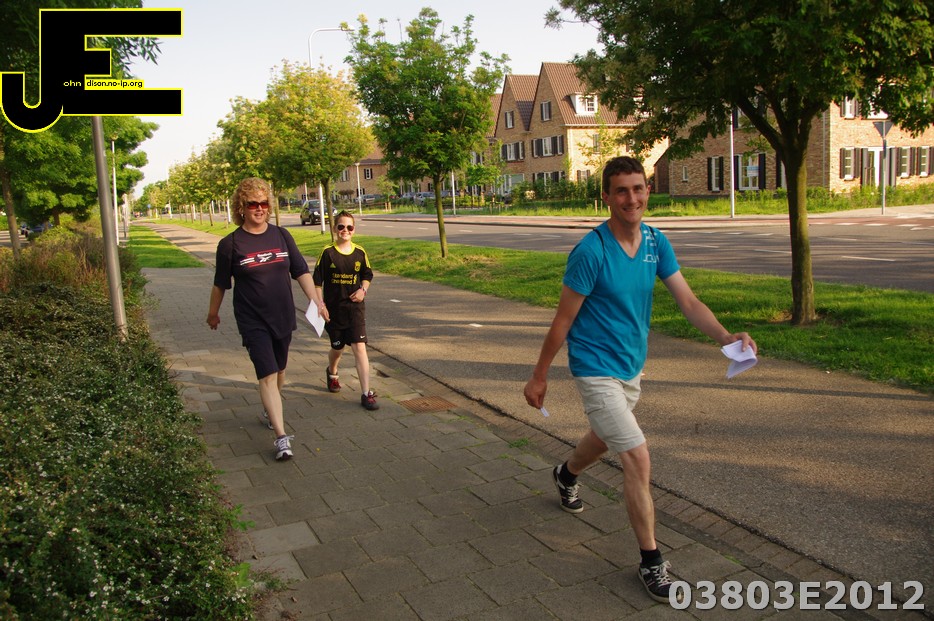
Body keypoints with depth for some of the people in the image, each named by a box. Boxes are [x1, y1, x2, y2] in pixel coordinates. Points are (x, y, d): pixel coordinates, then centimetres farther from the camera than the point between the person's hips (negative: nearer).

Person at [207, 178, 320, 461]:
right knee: (267, 375, -12)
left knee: (279, 370, 19)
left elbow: (301, 271, 1)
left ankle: (270, 410, 45)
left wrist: (315, 300, -11)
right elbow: (220, 284, 4)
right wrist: (213, 313, 14)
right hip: (253, 321, -4)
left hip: (283, 316, 4)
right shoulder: (230, 244, -7)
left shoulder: (281, 235, 1)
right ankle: (281, 437, -14)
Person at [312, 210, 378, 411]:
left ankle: (366, 393, -8)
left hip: (355, 307, 1)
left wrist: (362, 290, -4)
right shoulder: (327, 253, -7)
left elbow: (367, 275, 14)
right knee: (337, 347, 16)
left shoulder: (360, 253, -1)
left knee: (359, 347, -10)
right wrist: (320, 304, -10)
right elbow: (317, 281, -3)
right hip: (333, 308, 0)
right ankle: (332, 373, 51)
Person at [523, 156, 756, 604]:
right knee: (637, 459, -11)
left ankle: (566, 474, 61)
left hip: (632, 366, 7)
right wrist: (539, 377, -8)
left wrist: (724, 336, -23)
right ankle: (651, 561, 5)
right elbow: (563, 321, -15)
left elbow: (688, 302, -6)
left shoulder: (656, 242, -4)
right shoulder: (591, 251, -22)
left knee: (605, 438, 28)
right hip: (596, 369, -7)